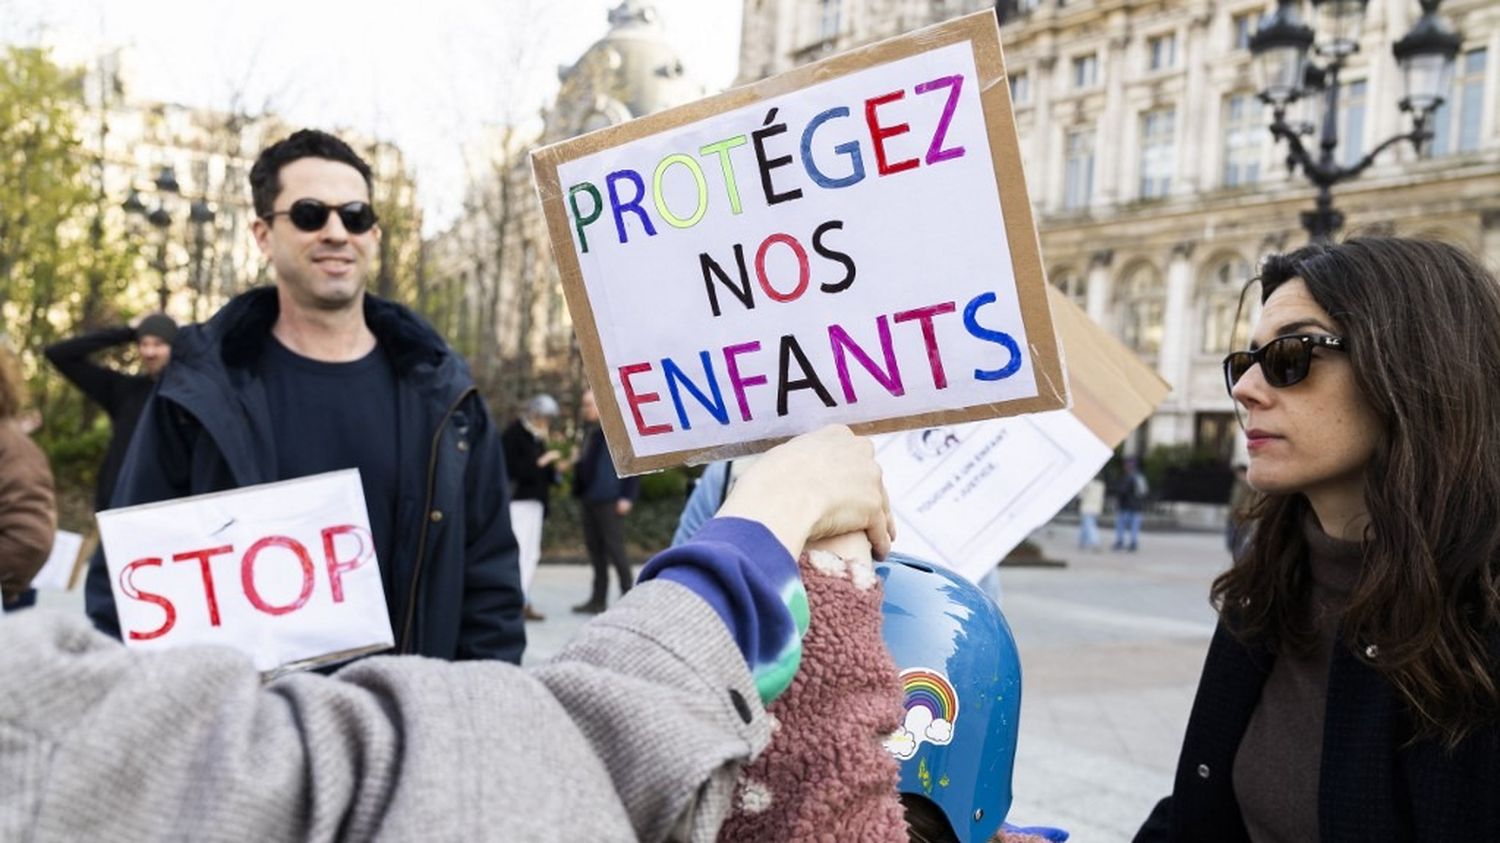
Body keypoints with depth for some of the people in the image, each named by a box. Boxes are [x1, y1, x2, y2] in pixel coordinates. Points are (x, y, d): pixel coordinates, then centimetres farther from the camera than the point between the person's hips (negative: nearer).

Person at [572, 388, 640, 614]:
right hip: (589, 500, 8)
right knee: (595, 548, 11)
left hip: (609, 501, -8)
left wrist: (627, 497, -16)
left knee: (614, 548, -5)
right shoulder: (590, 430, 16)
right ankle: (598, 599, 17)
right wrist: (578, 492, 11)